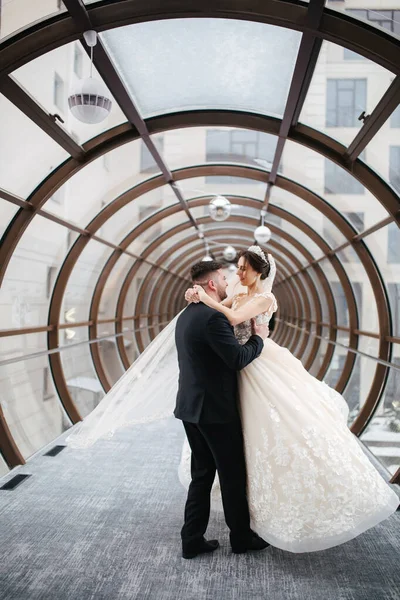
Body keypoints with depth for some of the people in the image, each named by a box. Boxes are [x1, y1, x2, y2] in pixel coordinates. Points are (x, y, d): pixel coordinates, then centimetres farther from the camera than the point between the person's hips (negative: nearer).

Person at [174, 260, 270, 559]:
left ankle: (193, 540, 20)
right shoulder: (213, 317, -20)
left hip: (191, 409, 9)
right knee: (233, 475, 8)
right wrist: (258, 337, -6)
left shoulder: (187, 315, 11)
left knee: (201, 474, 15)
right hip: (216, 411, -9)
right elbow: (238, 359, -22)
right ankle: (242, 537, 24)